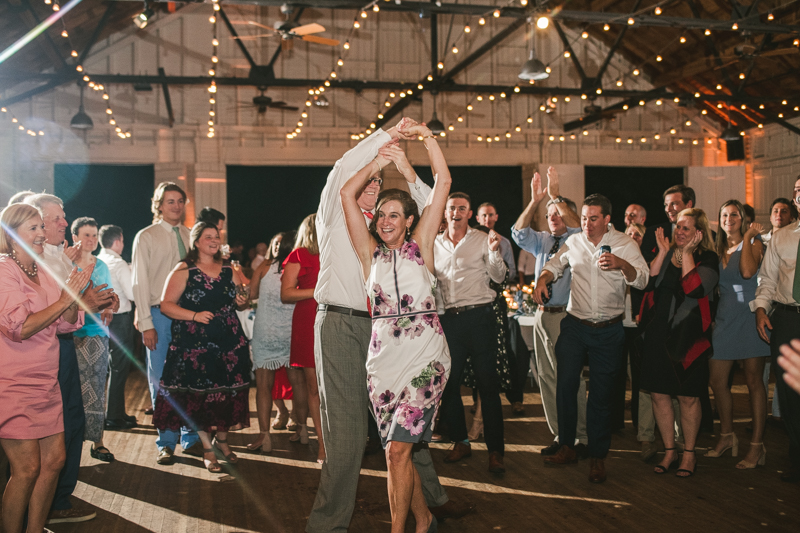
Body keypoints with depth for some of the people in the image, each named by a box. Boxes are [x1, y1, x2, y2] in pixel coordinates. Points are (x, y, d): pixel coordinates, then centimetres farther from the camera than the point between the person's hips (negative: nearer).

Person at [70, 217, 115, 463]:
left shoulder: (101, 266, 13)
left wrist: (108, 310, -5)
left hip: (97, 333, 4)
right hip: (72, 334, -4)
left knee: (97, 387, 5)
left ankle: (97, 441, 11)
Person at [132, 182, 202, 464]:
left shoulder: (190, 236, 12)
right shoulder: (146, 237, 3)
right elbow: (140, 283, -1)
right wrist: (145, 323, -8)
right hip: (160, 314, -3)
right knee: (161, 381, 2)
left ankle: (190, 438, 18)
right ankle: (166, 443, 13)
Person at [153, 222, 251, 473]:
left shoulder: (229, 270, 13)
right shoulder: (183, 271, -1)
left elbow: (241, 301, 22)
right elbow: (166, 305, -7)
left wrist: (242, 302, -1)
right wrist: (194, 315, -18)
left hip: (230, 343, 4)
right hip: (196, 345, -4)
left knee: (228, 392, 6)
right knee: (200, 394, -1)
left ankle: (222, 439, 26)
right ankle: (207, 448, 12)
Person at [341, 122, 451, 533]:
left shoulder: (420, 244, 6)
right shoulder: (370, 251, 9)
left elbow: (443, 183, 1)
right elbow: (347, 194, 3)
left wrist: (427, 137, 1)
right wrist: (378, 162, 3)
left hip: (425, 355, -3)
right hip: (383, 356, 3)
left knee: (397, 450, -9)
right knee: (399, 451, 9)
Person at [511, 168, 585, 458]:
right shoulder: (542, 241, 15)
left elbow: (579, 228, -21)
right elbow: (519, 233, 1)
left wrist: (556, 196, -22)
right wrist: (535, 201, -9)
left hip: (567, 316, -6)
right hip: (542, 314, 6)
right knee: (547, 377, 10)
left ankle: (582, 437, 7)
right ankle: (559, 436, 20)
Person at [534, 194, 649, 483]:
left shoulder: (624, 244, -2)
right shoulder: (573, 242, 6)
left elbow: (642, 280, -12)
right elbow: (554, 265, 22)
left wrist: (621, 264, -31)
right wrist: (542, 279, 0)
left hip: (609, 329, -2)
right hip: (575, 326, 2)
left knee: (601, 394, 3)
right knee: (565, 385, -1)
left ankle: (597, 456, 15)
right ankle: (566, 447, 15)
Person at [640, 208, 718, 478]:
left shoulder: (708, 259, -2)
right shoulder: (665, 252, 10)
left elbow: (695, 288, -20)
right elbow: (648, 283, -4)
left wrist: (686, 253, -14)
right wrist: (663, 252, -7)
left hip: (688, 336, -4)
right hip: (658, 333, 4)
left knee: (688, 397, 5)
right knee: (659, 394, 6)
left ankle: (689, 454, 21)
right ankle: (669, 451, 22)